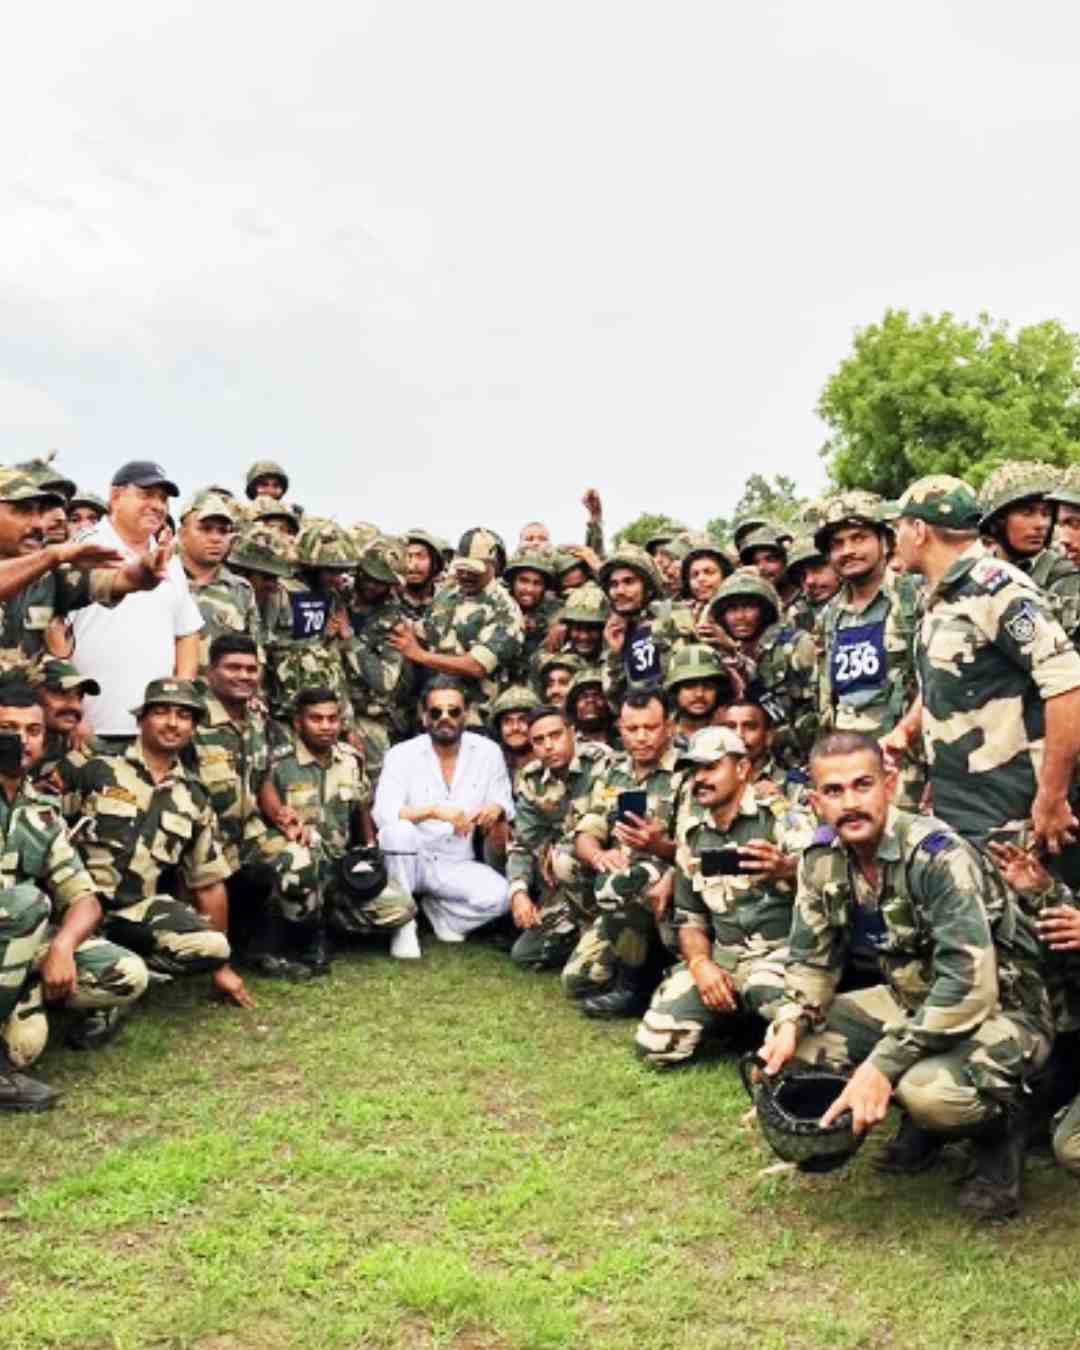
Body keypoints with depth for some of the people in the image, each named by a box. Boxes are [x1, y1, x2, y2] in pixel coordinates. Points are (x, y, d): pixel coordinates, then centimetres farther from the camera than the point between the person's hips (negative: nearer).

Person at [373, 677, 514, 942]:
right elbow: (383, 813, -23)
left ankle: (435, 910, 4)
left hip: (457, 866, 1)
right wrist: (434, 810, -36)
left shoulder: (487, 752, 0)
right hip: (409, 862, -1)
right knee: (398, 830, -33)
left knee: (498, 896, -26)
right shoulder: (402, 754, -6)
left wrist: (497, 811, -22)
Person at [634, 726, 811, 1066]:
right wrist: (700, 963, -5)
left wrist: (786, 869, -41)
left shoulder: (781, 812, -5)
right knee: (654, 1044, -11)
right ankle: (740, 1014, 13)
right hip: (722, 955, 5)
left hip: (785, 948, -5)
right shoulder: (692, 834, 11)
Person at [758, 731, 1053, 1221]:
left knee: (926, 1089, -35)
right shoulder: (822, 859, -6)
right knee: (796, 1039, -10)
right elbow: (812, 957, 3)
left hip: (1001, 1009, -7)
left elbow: (970, 986, -33)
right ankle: (925, 1120, 8)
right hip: (912, 999, 7)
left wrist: (883, 1063, -36)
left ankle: (1000, 1125, 1)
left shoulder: (936, 854, -27)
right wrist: (789, 1024, -17)